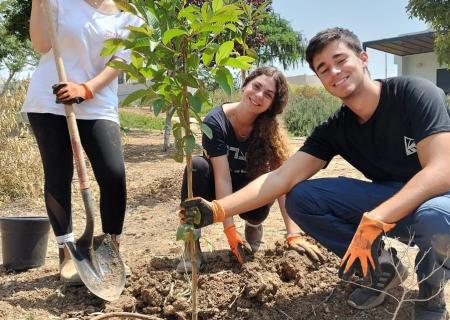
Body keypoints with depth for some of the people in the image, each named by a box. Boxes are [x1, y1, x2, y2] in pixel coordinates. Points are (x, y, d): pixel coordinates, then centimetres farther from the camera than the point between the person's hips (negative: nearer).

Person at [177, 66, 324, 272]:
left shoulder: (270, 130, -17)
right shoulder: (216, 121, -25)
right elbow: (222, 177, -30)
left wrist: (293, 234, -32)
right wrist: (230, 232, -36)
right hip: (215, 189, -1)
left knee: (259, 210, -33)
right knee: (197, 166, -34)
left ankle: (253, 226, 6)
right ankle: (191, 245, -24)